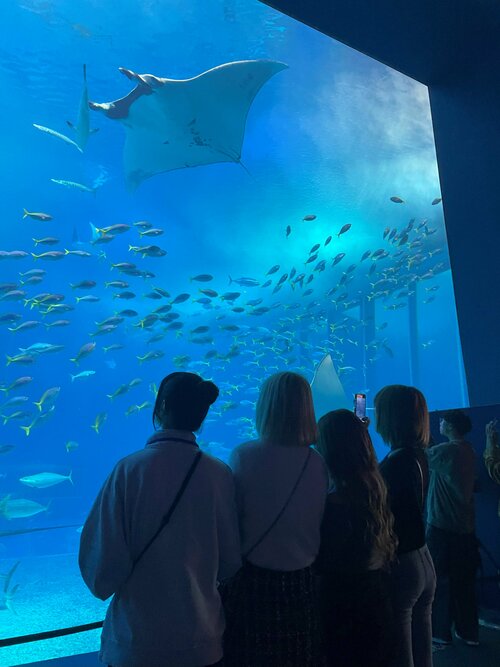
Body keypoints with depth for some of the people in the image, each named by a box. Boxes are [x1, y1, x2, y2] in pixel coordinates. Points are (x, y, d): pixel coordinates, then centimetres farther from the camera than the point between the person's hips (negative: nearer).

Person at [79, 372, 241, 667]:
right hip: (201, 635, 2)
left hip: (137, 637, -1)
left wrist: (103, 584, 9)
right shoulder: (220, 474, -14)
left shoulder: (130, 469, -20)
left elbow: (103, 556, -14)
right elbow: (231, 560, -3)